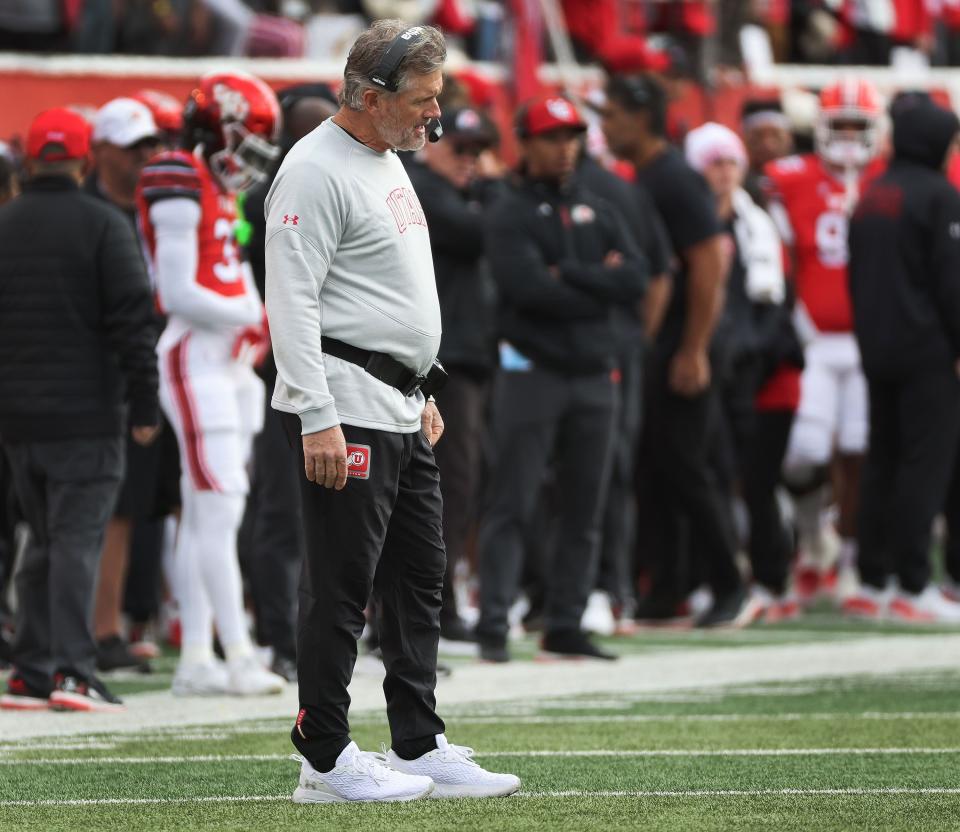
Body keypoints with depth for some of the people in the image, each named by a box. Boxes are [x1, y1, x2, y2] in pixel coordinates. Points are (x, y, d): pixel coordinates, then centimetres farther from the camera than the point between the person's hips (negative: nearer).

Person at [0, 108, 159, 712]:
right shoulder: (104, 226, -6)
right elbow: (134, 320, -9)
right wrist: (144, 407, -6)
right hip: (87, 414, -5)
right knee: (78, 540, -7)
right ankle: (72, 668, -15)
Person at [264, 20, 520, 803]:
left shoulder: (389, 163, 18)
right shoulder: (317, 172, -14)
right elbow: (293, 301, -19)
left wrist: (422, 394, 24)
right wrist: (316, 420, -24)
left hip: (400, 410, 10)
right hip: (344, 408, -10)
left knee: (418, 580, 11)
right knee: (342, 585, -6)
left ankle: (419, 748, 17)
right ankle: (325, 760, -1)